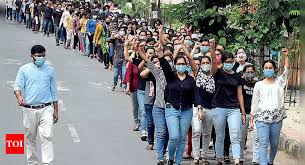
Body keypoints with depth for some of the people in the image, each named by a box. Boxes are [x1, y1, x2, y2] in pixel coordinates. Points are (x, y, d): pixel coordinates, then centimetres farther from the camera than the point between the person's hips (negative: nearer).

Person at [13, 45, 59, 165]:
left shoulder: (50, 70, 9)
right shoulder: (24, 69, 4)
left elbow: (53, 92, 14)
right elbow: (18, 85, -4)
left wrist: (56, 111, 12)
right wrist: (19, 96, -27)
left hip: (46, 109, 0)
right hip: (29, 110, 0)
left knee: (47, 136, -13)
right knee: (30, 138, 9)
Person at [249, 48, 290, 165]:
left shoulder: (279, 82, 10)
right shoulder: (259, 85, 7)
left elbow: (286, 70, -5)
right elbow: (254, 103, 7)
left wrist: (286, 56, -17)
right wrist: (251, 120, 5)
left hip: (277, 117, 2)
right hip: (262, 117, -2)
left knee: (275, 144, 10)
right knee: (263, 144, -11)